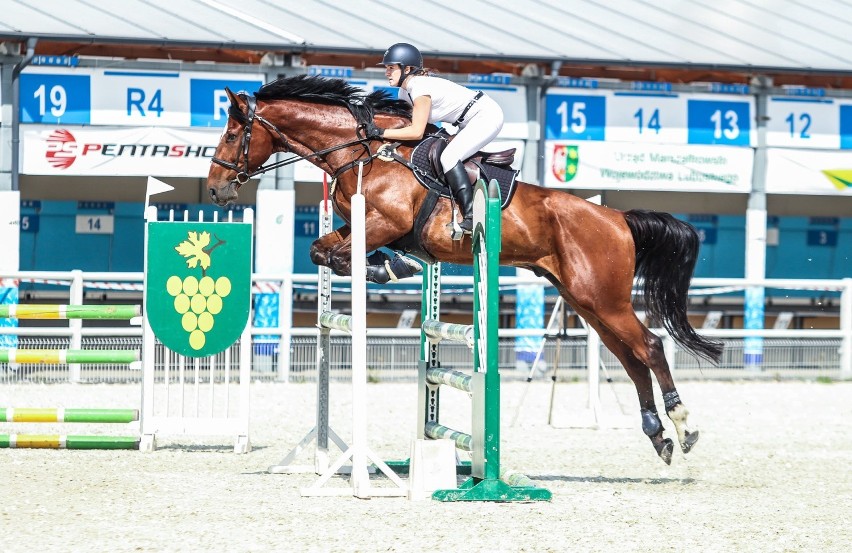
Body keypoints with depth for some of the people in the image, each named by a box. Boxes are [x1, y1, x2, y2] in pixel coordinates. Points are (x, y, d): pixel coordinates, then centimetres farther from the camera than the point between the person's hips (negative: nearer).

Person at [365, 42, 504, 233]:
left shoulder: (420, 90, -23)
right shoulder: (405, 91, 7)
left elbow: (416, 132, -26)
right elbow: (405, 120, 13)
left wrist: (380, 132, -24)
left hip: (487, 115, -11)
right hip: (469, 122, 11)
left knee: (448, 157, -22)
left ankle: (472, 217, -27)